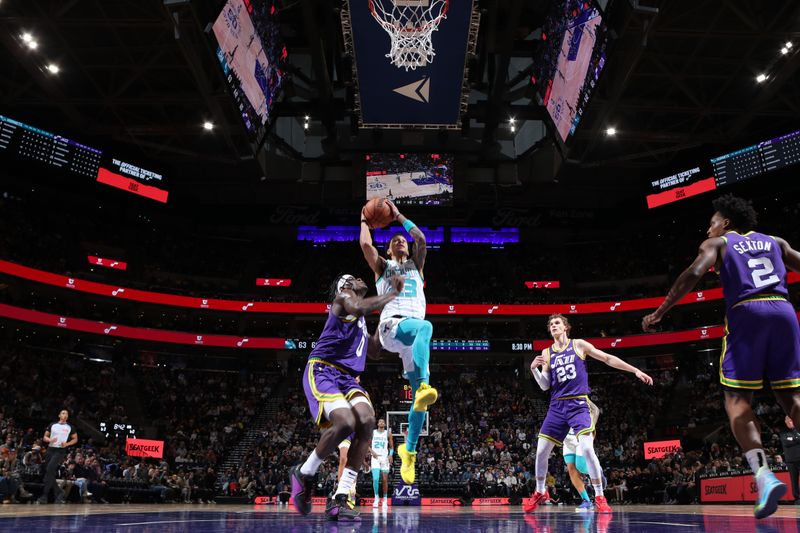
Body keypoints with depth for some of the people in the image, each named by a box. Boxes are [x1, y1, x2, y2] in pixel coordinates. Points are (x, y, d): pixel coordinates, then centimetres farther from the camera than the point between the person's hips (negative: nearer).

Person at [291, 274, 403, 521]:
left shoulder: (361, 322, 28)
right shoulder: (343, 296, 1)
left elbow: (373, 350, 35)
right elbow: (360, 307, -23)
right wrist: (393, 292, -13)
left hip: (347, 377, 8)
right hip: (322, 371, -8)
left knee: (367, 422, -18)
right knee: (345, 423, -29)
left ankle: (339, 500, -15)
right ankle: (304, 473, -1)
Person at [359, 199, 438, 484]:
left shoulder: (416, 265, 29)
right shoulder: (383, 266, 22)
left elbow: (421, 238, 12)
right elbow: (365, 245, 4)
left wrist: (398, 216, 20)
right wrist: (364, 220, 20)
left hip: (414, 332, 4)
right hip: (391, 326, -3)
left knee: (420, 398, -4)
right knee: (425, 327, -40)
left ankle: (409, 450, 11)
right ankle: (424, 386, -55)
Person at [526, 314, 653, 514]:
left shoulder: (579, 344, 3)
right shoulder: (547, 353, 10)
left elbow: (608, 358, 5)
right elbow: (545, 385, 8)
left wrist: (636, 371, 1)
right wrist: (534, 369, -11)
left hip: (578, 404, -3)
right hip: (557, 405, 3)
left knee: (586, 448, -20)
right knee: (541, 450, 1)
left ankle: (600, 497, -5)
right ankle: (540, 492, 22)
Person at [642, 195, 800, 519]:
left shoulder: (717, 243, 14)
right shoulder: (773, 242, 26)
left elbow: (693, 274, -4)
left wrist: (659, 312, -5)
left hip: (746, 313, -4)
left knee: (737, 399, 1)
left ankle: (764, 475, -16)